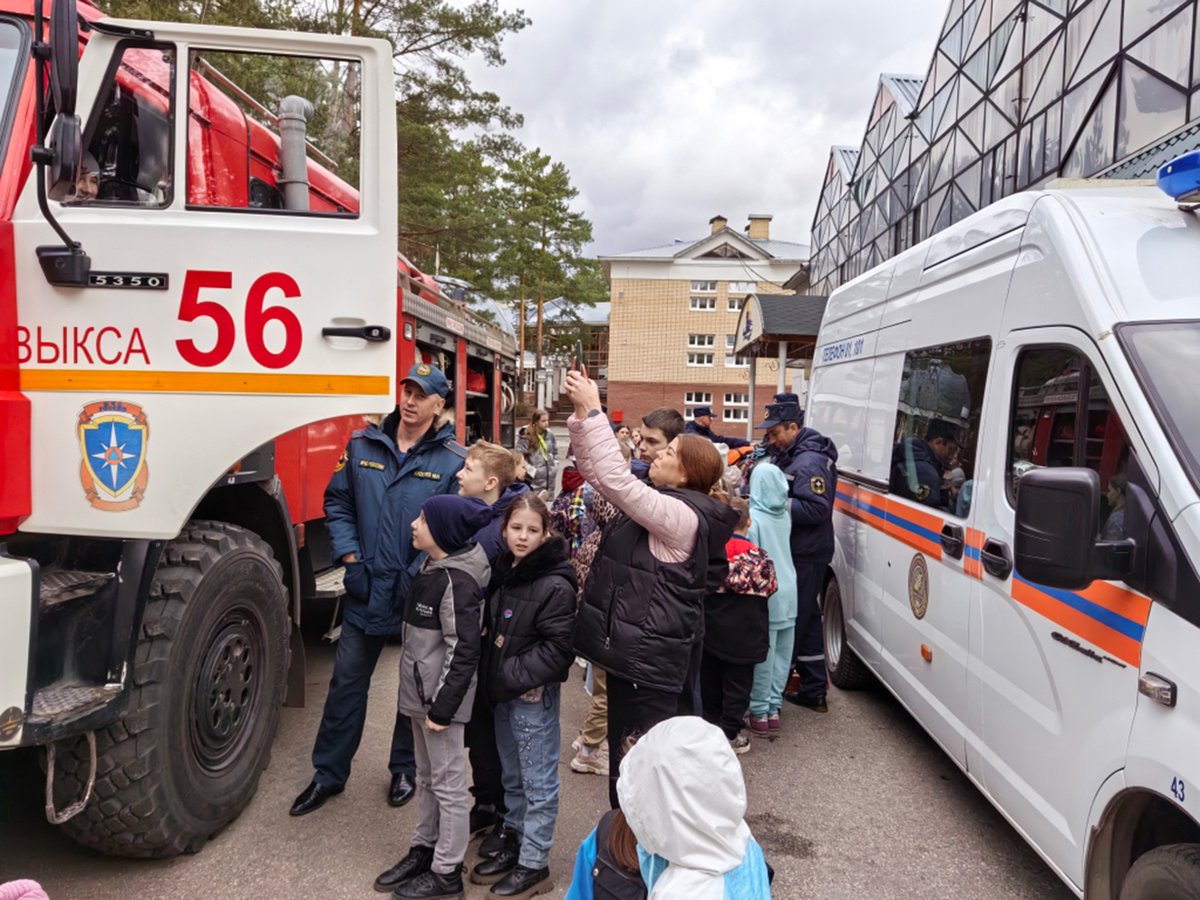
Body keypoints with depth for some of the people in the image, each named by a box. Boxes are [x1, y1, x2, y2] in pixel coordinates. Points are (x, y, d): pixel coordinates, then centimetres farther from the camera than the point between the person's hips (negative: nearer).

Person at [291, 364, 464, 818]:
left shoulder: (453, 460, -9)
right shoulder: (362, 445, 1)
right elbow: (337, 501, 7)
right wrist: (349, 556, -3)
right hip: (366, 590, 2)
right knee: (346, 682, 11)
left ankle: (404, 769, 34)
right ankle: (328, 773, 27)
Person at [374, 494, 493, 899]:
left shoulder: (457, 581, -22)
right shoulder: (431, 568, 7)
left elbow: (463, 651, -22)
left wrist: (442, 707, -20)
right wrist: (424, 699, 20)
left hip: (440, 697, -9)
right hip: (420, 693, 9)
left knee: (448, 783, 4)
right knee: (427, 777, 21)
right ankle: (423, 849, 35)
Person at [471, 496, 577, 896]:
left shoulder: (555, 585, -18)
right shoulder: (503, 572, 5)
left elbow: (557, 648, -20)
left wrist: (513, 676, -18)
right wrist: (494, 675, 6)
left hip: (535, 695, -8)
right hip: (504, 691, 8)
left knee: (538, 782, 5)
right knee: (512, 777, 20)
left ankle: (534, 865, 17)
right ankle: (513, 844, 36)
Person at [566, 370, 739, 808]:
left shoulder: (682, 514, -18)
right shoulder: (662, 501, 11)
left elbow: (617, 479, -29)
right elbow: (596, 471, 11)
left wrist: (592, 409, -25)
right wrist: (581, 414, -1)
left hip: (650, 660, -10)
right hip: (628, 646, 10)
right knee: (623, 750, 21)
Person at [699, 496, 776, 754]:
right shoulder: (756, 555, -15)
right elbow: (768, 588, -4)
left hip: (711, 632, 4)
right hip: (742, 634, -3)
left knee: (710, 680, 17)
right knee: (737, 684, 7)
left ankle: (712, 724, 30)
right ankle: (729, 735, 12)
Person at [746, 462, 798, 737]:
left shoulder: (752, 517, -15)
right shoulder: (785, 515, 6)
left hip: (765, 595, -6)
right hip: (788, 593, 6)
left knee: (763, 655, 2)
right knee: (782, 654, 12)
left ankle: (760, 712, 11)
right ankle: (773, 708, 20)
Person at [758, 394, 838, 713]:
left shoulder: (810, 462, -17)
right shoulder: (792, 456, 16)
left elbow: (817, 509, -23)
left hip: (806, 558, -11)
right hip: (798, 553, 11)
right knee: (806, 619, 16)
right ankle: (813, 690, 25)